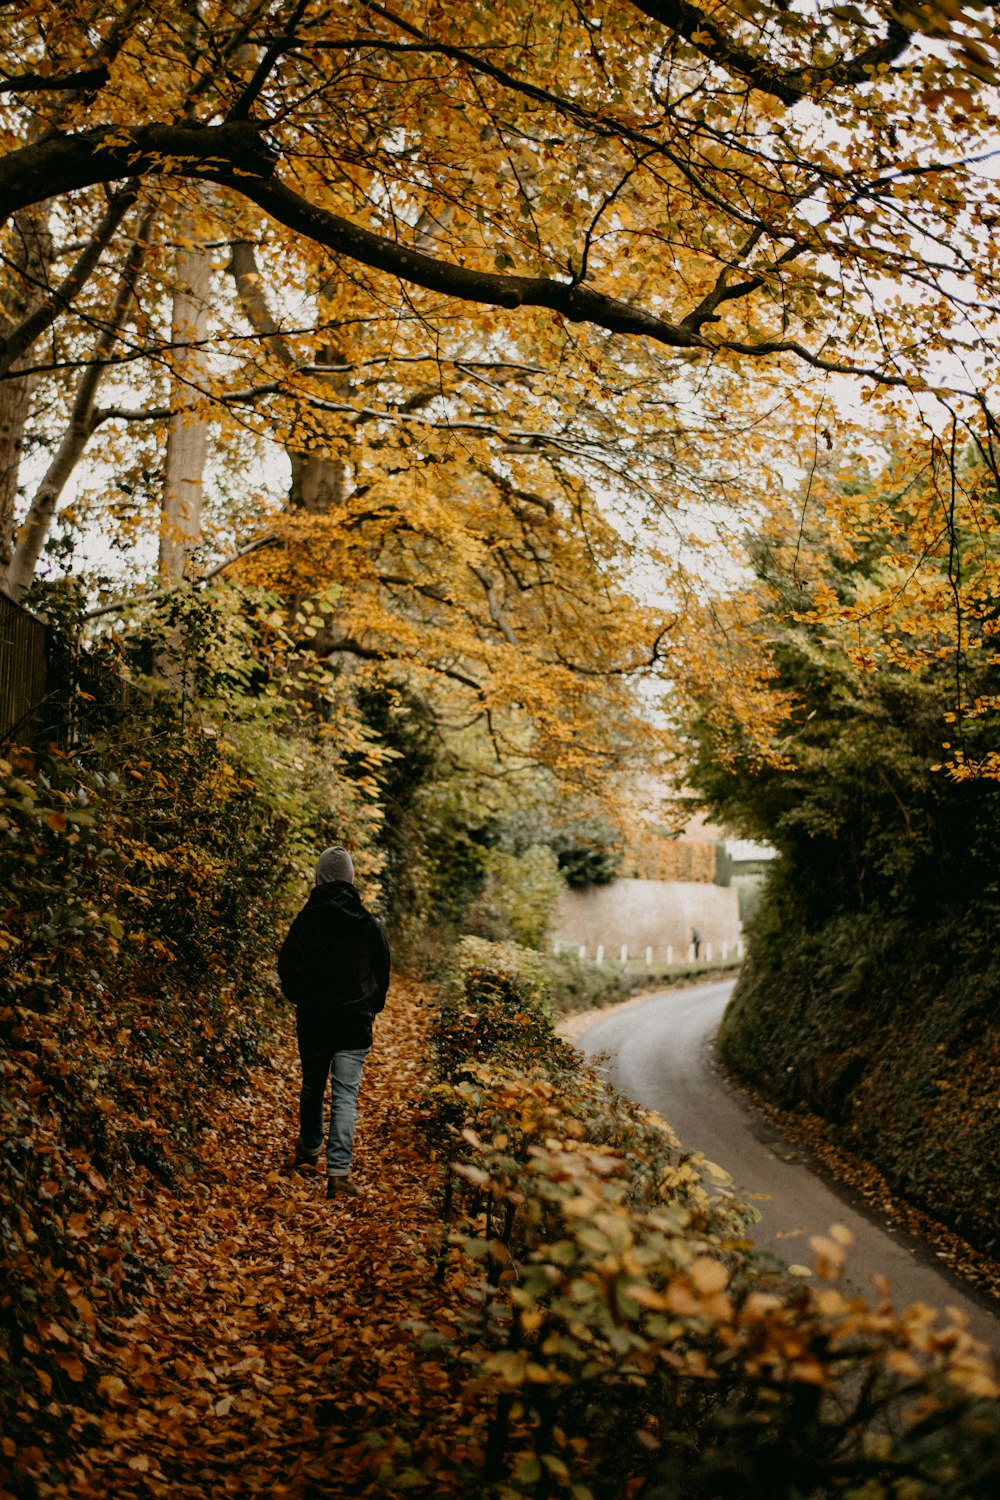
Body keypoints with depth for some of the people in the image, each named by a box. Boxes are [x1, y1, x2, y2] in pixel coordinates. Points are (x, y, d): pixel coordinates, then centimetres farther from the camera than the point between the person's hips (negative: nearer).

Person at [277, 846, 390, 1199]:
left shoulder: (307, 919, -7)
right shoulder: (367, 922, -1)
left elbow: (289, 967, -7)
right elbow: (382, 969, 7)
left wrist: (299, 999, 11)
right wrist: (371, 1008, 20)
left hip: (313, 1019, 0)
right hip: (355, 1021, 0)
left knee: (312, 1087, 20)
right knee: (346, 1094, -3)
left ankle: (310, 1148, 41)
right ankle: (338, 1170, -14)